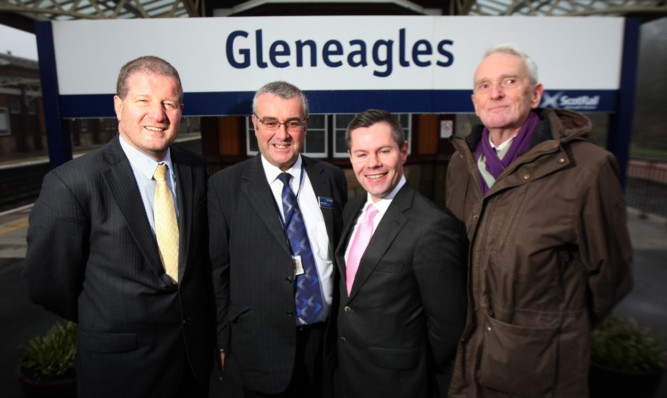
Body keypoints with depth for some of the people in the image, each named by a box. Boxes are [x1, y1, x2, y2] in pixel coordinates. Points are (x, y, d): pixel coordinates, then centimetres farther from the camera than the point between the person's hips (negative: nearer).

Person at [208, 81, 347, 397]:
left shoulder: (332, 178, 1)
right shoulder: (225, 186, -8)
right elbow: (216, 272, -6)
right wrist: (224, 344, -3)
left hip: (329, 341, 3)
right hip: (262, 351, -3)